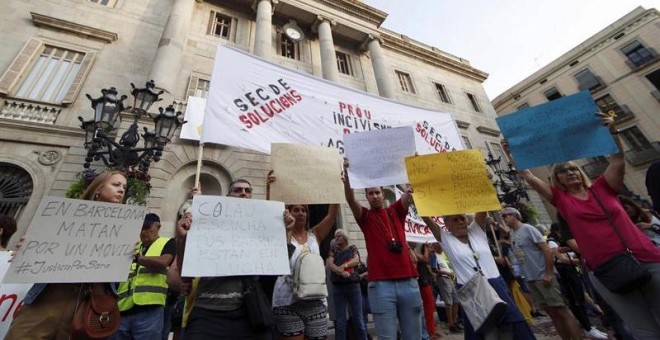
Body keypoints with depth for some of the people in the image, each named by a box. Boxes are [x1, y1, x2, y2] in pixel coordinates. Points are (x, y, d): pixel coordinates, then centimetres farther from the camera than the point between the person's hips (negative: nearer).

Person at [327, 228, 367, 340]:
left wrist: (344, 265, -20)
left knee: (358, 317, 4)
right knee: (340, 319, 5)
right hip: (338, 287, 1)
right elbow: (329, 263, -7)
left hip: (353, 285, 0)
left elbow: (356, 260, -7)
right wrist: (341, 271, -22)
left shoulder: (352, 248, 9)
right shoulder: (333, 251, 9)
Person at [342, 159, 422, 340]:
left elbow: (410, 192, 3)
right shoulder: (365, 216, 6)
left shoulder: (396, 211, 14)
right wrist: (346, 173, -24)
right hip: (380, 284, -2)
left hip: (408, 281, 3)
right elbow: (350, 199, -11)